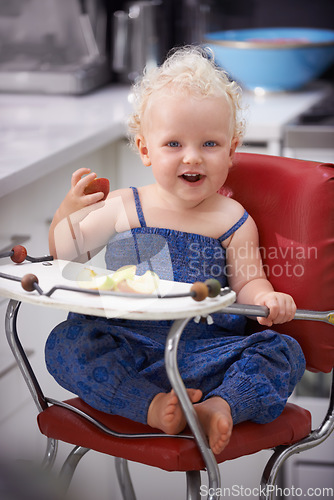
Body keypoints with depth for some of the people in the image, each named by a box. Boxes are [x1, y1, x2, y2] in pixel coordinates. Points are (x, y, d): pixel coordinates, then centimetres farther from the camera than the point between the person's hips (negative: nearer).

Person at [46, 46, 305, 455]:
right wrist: (68, 214, -6)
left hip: (207, 350, 0)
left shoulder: (232, 219, 5)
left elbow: (247, 281, 4)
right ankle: (153, 406, -35)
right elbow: (65, 254, 14)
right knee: (65, 342, -24)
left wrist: (266, 298, -20)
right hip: (129, 347, 1)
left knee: (283, 351, -19)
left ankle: (220, 406, -38)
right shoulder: (123, 207, 7)